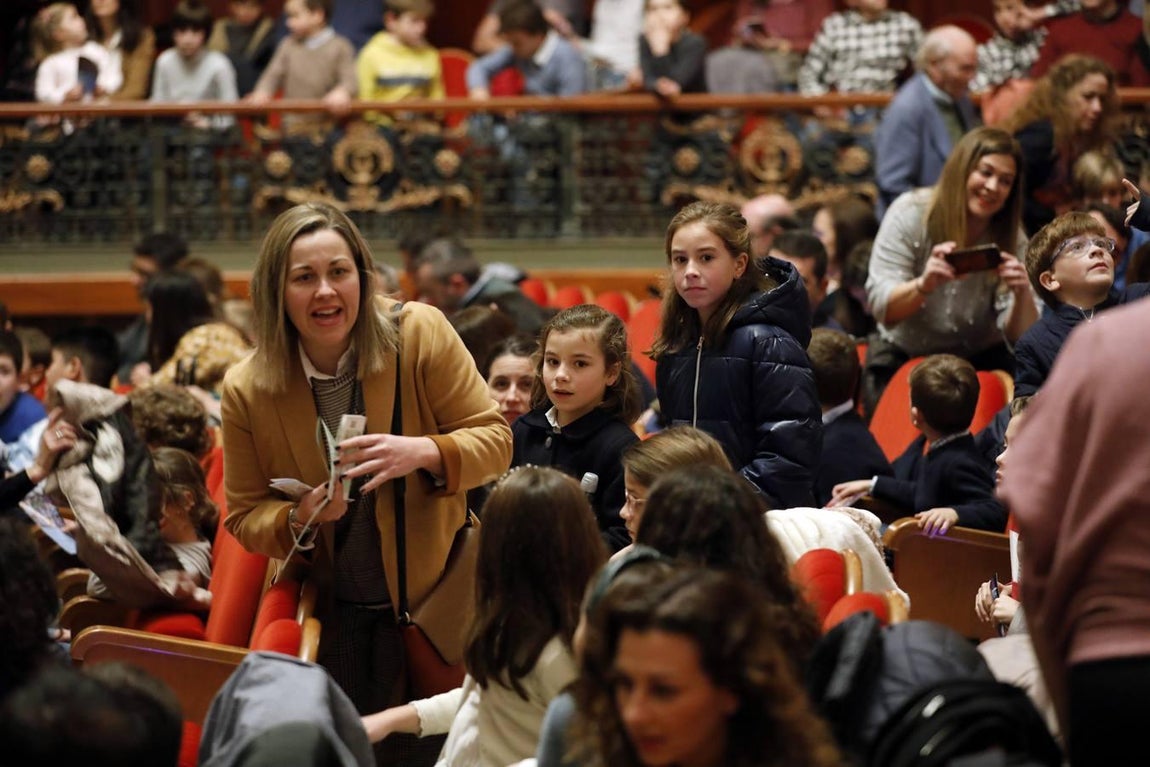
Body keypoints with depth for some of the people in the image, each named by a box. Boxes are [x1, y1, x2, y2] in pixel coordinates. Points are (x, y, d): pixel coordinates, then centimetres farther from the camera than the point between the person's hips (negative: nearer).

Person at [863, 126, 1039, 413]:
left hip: (979, 358, 2)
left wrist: (1022, 294, -32)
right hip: (902, 355, -2)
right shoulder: (910, 213, -11)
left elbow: (1021, 337, -10)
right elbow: (880, 306, -19)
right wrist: (923, 285, -39)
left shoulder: (1012, 241, -4)